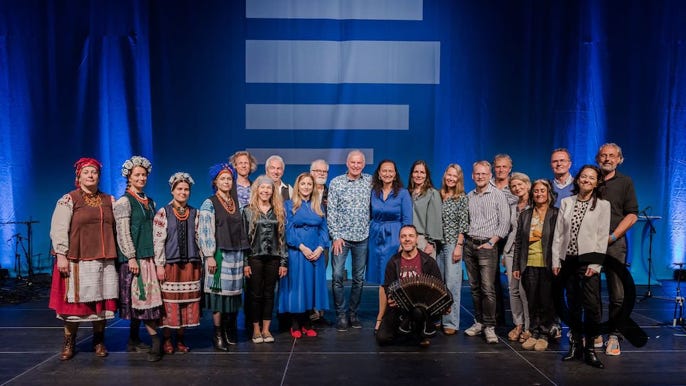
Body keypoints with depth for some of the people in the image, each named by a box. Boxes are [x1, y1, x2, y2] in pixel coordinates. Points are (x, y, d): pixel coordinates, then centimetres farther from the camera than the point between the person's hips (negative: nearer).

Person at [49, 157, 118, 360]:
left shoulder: (109, 200, 14)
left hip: (105, 260, 4)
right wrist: (61, 255, -13)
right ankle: (69, 343, 15)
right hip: (77, 260, -3)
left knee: (102, 301, 5)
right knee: (75, 301, 1)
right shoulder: (68, 200, 1)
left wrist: (115, 254, 12)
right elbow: (59, 230, -5)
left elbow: (115, 228, 17)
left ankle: (99, 341, 18)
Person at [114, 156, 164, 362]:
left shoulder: (150, 202, 15)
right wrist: (131, 258, -16)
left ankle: (134, 341, 17)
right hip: (134, 258, -7)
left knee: (140, 299, 9)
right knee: (142, 298, -7)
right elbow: (123, 233, -10)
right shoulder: (124, 202, -4)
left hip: (149, 257, 7)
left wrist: (157, 258, 14)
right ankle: (155, 340, -7)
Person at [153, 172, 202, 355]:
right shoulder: (163, 213, -1)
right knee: (169, 302, 1)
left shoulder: (195, 213, 9)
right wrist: (160, 265, -9)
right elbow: (158, 241, -5)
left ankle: (180, 339, 18)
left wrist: (200, 262, 9)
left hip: (190, 264, 3)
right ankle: (167, 340, 13)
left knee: (187, 302, 6)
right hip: (170, 263, -3)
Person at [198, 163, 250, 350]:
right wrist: (209, 256, -15)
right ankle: (218, 335, 5)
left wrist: (243, 253, 14)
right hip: (220, 253, -5)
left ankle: (230, 332, 18)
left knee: (233, 291, 7)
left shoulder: (235, 202, 14)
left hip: (236, 253, 5)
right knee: (219, 291, -4)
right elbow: (205, 231, -9)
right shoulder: (209, 203, -3)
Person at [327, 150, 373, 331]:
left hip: (362, 237, 2)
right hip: (342, 236, -2)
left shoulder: (370, 181, 4)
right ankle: (341, 314, 7)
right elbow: (331, 211, -4)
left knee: (359, 278, 9)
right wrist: (336, 236, -9)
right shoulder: (336, 182, -2)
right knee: (337, 275, -6)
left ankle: (354, 313, 22)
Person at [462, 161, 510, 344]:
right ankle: (479, 322, 17)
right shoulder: (468, 197, 12)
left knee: (488, 288, -8)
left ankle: (489, 326, -1)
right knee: (475, 287, 8)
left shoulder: (498, 195, -1)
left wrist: (491, 242, -10)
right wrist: (463, 243, 7)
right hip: (469, 244, 4)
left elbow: (504, 223, -5)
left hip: (487, 246, -4)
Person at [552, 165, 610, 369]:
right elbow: (558, 234, 7)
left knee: (591, 305, -9)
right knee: (573, 304, 10)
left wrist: (595, 264, -11)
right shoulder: (566, 202, 9)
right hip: (567, 260, 3)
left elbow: (602, 237, -3)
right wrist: (555, 260, 1)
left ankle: (590, 348, 3)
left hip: (588, 260, -3)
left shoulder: (603, 205, 2)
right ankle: (575, 344, 20)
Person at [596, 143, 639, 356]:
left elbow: (632, 214, 3)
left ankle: (614, 336, 5)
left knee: (617, 294, -4)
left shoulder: (625, 182, 9)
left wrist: (612, 236, -7)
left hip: (614, 242, -1)